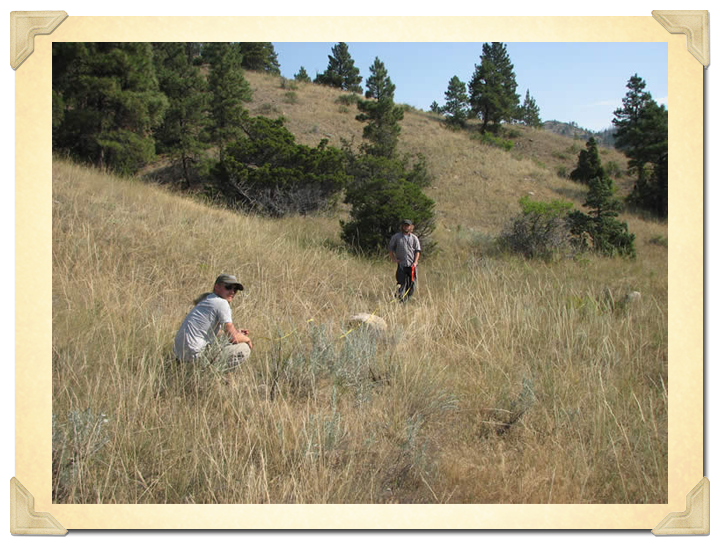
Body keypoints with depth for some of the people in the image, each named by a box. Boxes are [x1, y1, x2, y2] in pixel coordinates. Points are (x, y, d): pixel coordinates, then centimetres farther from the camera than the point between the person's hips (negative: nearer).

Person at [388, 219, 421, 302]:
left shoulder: (414, 238, 10)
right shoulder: (396, 237, 8)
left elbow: (417, 251, 7)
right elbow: (390, 248, 14)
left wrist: (415, 262, -6)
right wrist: (393, 259, 1)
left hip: (412, 265, 2)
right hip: (401, 264, -2)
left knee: (411, 284, 2)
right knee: (402, 283, -10)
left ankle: (407, 299, 17)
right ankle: (401, 300, -10)